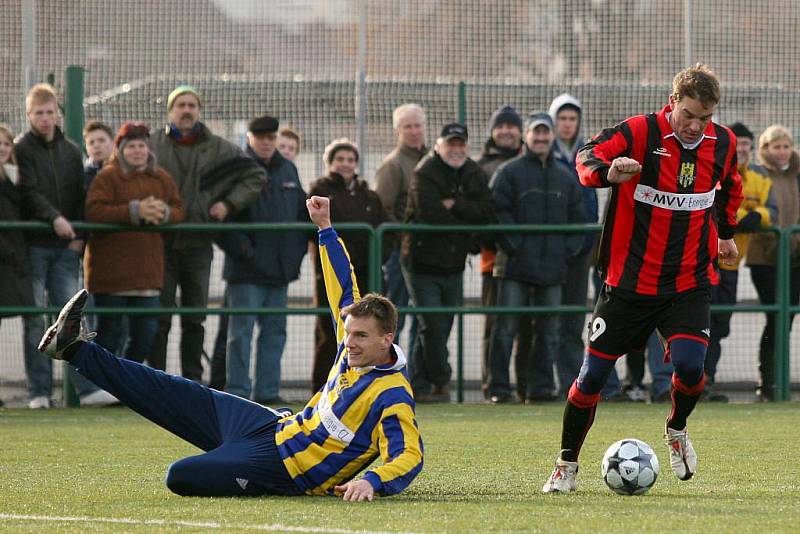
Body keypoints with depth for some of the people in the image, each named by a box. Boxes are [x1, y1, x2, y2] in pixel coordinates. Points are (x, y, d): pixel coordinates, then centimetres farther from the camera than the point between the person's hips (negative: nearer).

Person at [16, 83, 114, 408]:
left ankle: (87, 388, -5)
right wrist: (54, 217, -26)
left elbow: (81, 196, 15)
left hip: (65, 247, 4)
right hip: (33, 244, -4)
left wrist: (79, 234, 2)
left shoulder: (71, 152, 15)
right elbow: (29, 193, -12)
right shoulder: (22, 150, -1)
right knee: (35, 320, -1)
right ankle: (39, 391, 2)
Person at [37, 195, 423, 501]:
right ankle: (75, 348, 16)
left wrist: (371, 481, -50)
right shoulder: (352, 349, 2)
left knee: (181, 477, -23)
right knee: (178, 396, 11)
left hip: (286, 468, -8)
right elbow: (344, 289, 14)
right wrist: (325, 227, 17)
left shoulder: (392, 397, -22)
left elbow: (408, 456, -31)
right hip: (275, 426, 8)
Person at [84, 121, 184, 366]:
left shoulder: (161, 178, 12)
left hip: (147, 270, 5)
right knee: (110, 333, 1)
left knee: (147, 332, 6)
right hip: (111, 270, -5)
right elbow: (93, 212, -18)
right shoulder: (107, 177, -6)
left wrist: (164, 213, -13)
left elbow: (179, 210, 11)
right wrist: (135, 211, -24)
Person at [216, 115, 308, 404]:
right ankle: (237, 389, -3)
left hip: (280, 268, 6)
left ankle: (267, 389, 14)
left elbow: (303, 213, 21)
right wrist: (242, 248, -16)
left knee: (275, 330, 9)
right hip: (247, 271, -6)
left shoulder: (288, 170, 15)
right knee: (242, 329, -5)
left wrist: (298, 248, 8)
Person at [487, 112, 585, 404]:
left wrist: (568, 249, 4)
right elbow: (498, 213, -6)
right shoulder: (509, 172, 1)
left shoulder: (566, 176, 15)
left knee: (548, 330, 6)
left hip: (553, 268, 4)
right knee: (505, 328, -5)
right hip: (515, 267, -4)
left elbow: (578, 217, 17)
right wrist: (513, 246, -13)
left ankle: (541, 386, 11)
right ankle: (499, 388, -3)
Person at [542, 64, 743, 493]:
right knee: (593, 374, 0)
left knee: (689, 364, -20)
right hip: (630, 278, -2)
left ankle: (677, 430, 13)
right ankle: (567, 464, 20)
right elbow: (588, 157, -29)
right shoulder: (640, 133, -13)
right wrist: (608, 172, -50)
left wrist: (725, 231, 32)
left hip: (689, 284, 2)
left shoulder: (722, 143, 0)